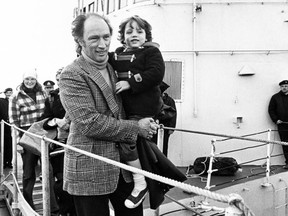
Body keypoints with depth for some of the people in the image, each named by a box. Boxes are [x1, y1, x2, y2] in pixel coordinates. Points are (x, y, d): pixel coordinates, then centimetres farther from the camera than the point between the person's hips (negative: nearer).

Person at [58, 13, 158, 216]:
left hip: (123, 163, 7)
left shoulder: (114, 67, 10)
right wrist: (136, 128, -16)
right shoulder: (71, 75, -13)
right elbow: (89, 123, -20)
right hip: (89, 171, -6)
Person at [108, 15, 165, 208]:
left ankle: (140, 184, -2)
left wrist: (130, 83, -20)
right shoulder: (117, 54, 17)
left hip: (143, 108, -7)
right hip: (123, 107, 7)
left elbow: (156, 73, -14)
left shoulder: (151, 51, 0)